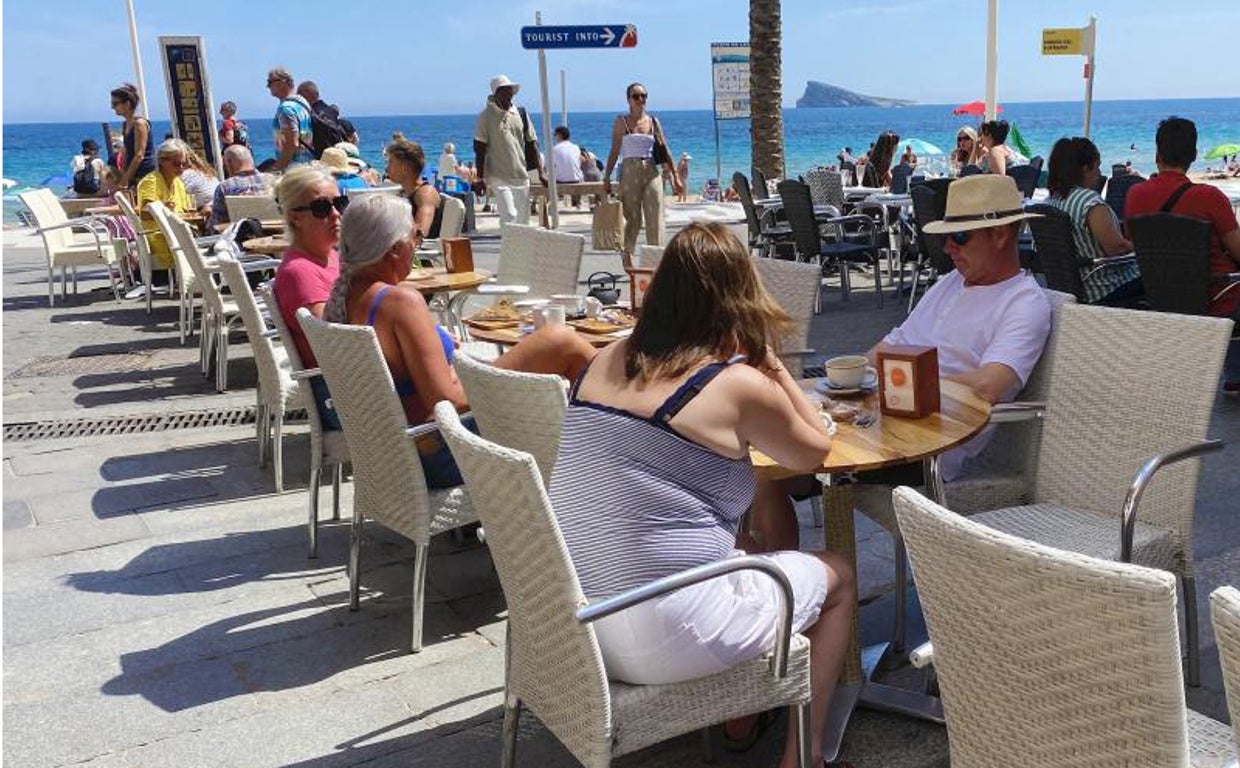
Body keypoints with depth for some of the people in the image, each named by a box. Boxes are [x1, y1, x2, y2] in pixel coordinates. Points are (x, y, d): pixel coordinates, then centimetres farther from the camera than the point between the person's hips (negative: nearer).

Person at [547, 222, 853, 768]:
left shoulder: (609, 361, 4)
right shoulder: (739, 384, -13)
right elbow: (814, 451, 5)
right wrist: (770, 362, 7)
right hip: (662, 638, -7)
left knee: (744, 546, 32)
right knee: (838, 578, 17)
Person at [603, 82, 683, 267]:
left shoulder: (653, 121, 10)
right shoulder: (621, 122, 3)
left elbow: (665, 150, 11)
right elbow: (614, 152, 2)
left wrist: (675, 176, 9)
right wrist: (606, 178, -3)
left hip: (651, 172, 2)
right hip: (630, 172, -2)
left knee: (655, 217, -5)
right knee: (633, 219, 1)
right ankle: (626, 254, 17)